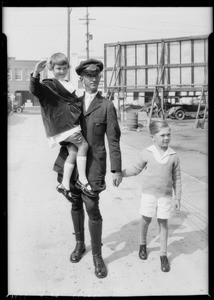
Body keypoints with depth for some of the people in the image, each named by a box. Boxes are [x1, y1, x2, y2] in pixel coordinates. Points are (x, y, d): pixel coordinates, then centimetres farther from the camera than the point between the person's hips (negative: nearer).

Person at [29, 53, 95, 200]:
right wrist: (36, 73, -40)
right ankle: (82, 180, -5)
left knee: (73, 152, 4)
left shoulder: (69, 84, 21)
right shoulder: (49, 84, -5)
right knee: (83, 145, -14)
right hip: (61, 122, -8)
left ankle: (65, 184, 12)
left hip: (71, 122, 8)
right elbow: (35, 89, -26)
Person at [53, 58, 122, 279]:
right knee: (76, 204, 14)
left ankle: (97, 255, 9)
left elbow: (113, 140, -5)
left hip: (93, 163, -4)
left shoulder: (107, 106, -2)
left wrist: (117, 170, -8)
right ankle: (80, 244, 34)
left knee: (92, 207, -7)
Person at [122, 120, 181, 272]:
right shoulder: (147, 153, -5)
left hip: (165, 195, 0)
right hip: (148, 193, 0)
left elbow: (177, 178, 2)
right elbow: (136, 169, 8)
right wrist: (120, 173, -1)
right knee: (146, 219, 8)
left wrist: (178, 197, 2)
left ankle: (164, 255, 18)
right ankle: (143, 244, 35)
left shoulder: (174, 156, -4)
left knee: (163, 223, 6)